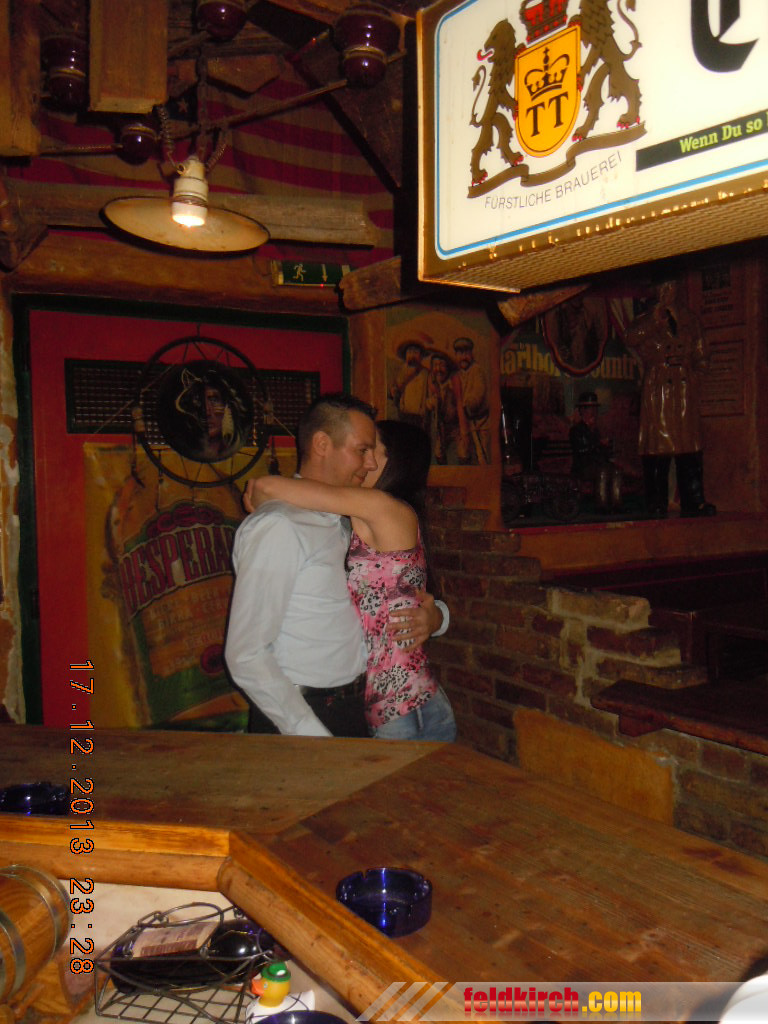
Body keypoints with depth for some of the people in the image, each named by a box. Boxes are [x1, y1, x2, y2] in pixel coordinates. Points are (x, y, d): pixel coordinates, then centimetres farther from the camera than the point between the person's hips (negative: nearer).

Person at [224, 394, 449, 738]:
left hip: (352, 710, 7)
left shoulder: (345, 525, 11)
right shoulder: (278, 527, -15)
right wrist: (314, 737, -20)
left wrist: (434, 616, -2)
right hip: (293, 721, -7)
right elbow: (246, 657, -19)